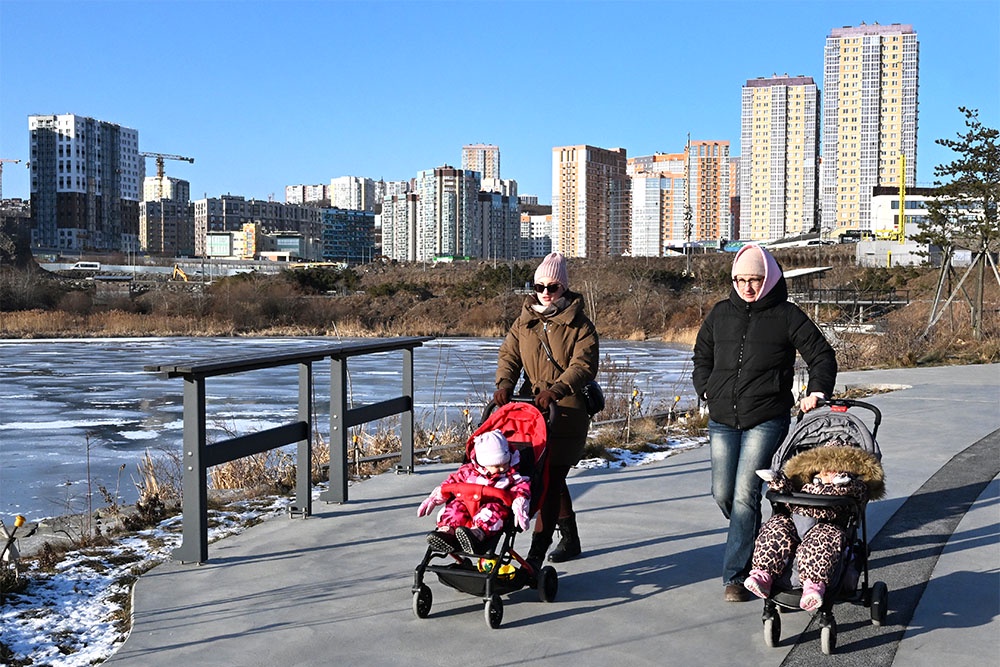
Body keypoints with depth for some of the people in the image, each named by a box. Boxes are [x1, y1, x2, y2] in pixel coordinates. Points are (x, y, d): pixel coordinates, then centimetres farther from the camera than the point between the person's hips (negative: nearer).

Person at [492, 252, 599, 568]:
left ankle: (535, 555, -12)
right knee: (551, 477, 15)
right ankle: (570, 539, 32)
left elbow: (583, 364, -13)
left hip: (567, 414, -5)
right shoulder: (524, 321, 13)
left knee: (550, 481, -11)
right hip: (532, 409, 6)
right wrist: (505, 383, -12)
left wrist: (556, 390, -28)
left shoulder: (580, 324, -2)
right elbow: (509, 354, 8)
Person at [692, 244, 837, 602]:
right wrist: (707, 389, 11)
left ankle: (736, 575, -4)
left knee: (745, 494, -11)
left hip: (767, 420, -5)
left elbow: (822, 355, 3)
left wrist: (816, 391, -11)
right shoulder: (720, 314, 11)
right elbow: (701, 355, 25)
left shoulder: (786, 315, 0)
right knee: (723, 494, 6)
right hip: (722, 420, 5)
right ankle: (753, 544, 34)